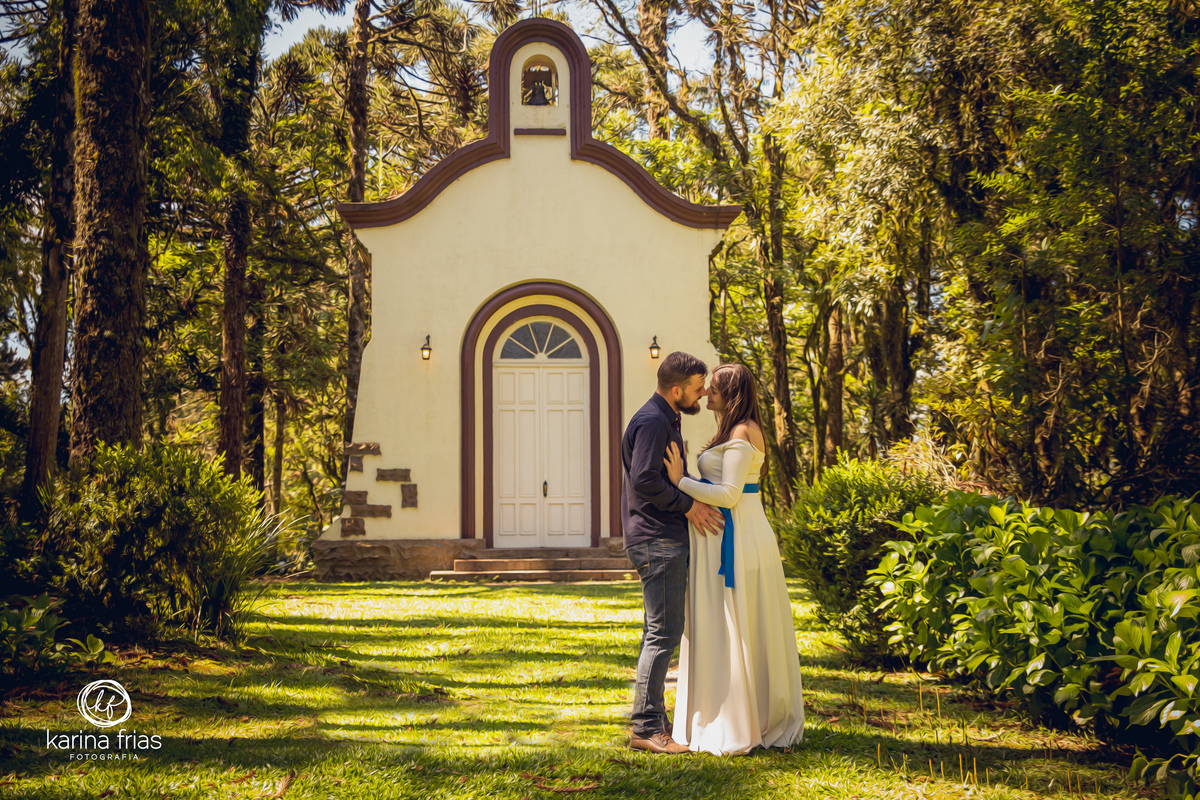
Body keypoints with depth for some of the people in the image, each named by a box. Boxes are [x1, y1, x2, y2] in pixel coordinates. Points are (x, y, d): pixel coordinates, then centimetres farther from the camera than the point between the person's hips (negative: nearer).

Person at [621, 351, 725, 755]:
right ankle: (645, 728, -6)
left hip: (667, 542, 11)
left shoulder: (667, 420, 20)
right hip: (658, 542, -11)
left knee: (660, 633, 14)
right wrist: (688, 505, -17)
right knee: (664, 633, -10)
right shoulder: (652, 422, -14)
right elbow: (644, 479, -24)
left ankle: (652, 720, 20)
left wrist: (698, 501, 13)